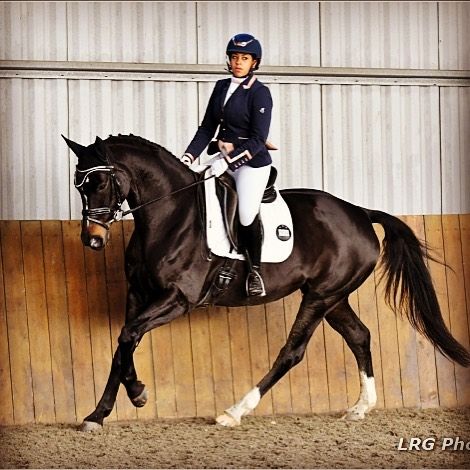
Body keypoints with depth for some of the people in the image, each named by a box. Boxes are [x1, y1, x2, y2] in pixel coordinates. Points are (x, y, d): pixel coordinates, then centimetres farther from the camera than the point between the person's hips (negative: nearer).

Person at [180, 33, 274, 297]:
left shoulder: (259, 93, -11)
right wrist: (189, 157, 1)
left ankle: (255, 271, -1)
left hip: (252, 162, -7)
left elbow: (258, 140, -16)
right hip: (225, 159, 7)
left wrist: (228, 161, -24)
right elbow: (207, 128, 13)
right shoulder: (221, 87, 9)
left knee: (247, 216, -22)